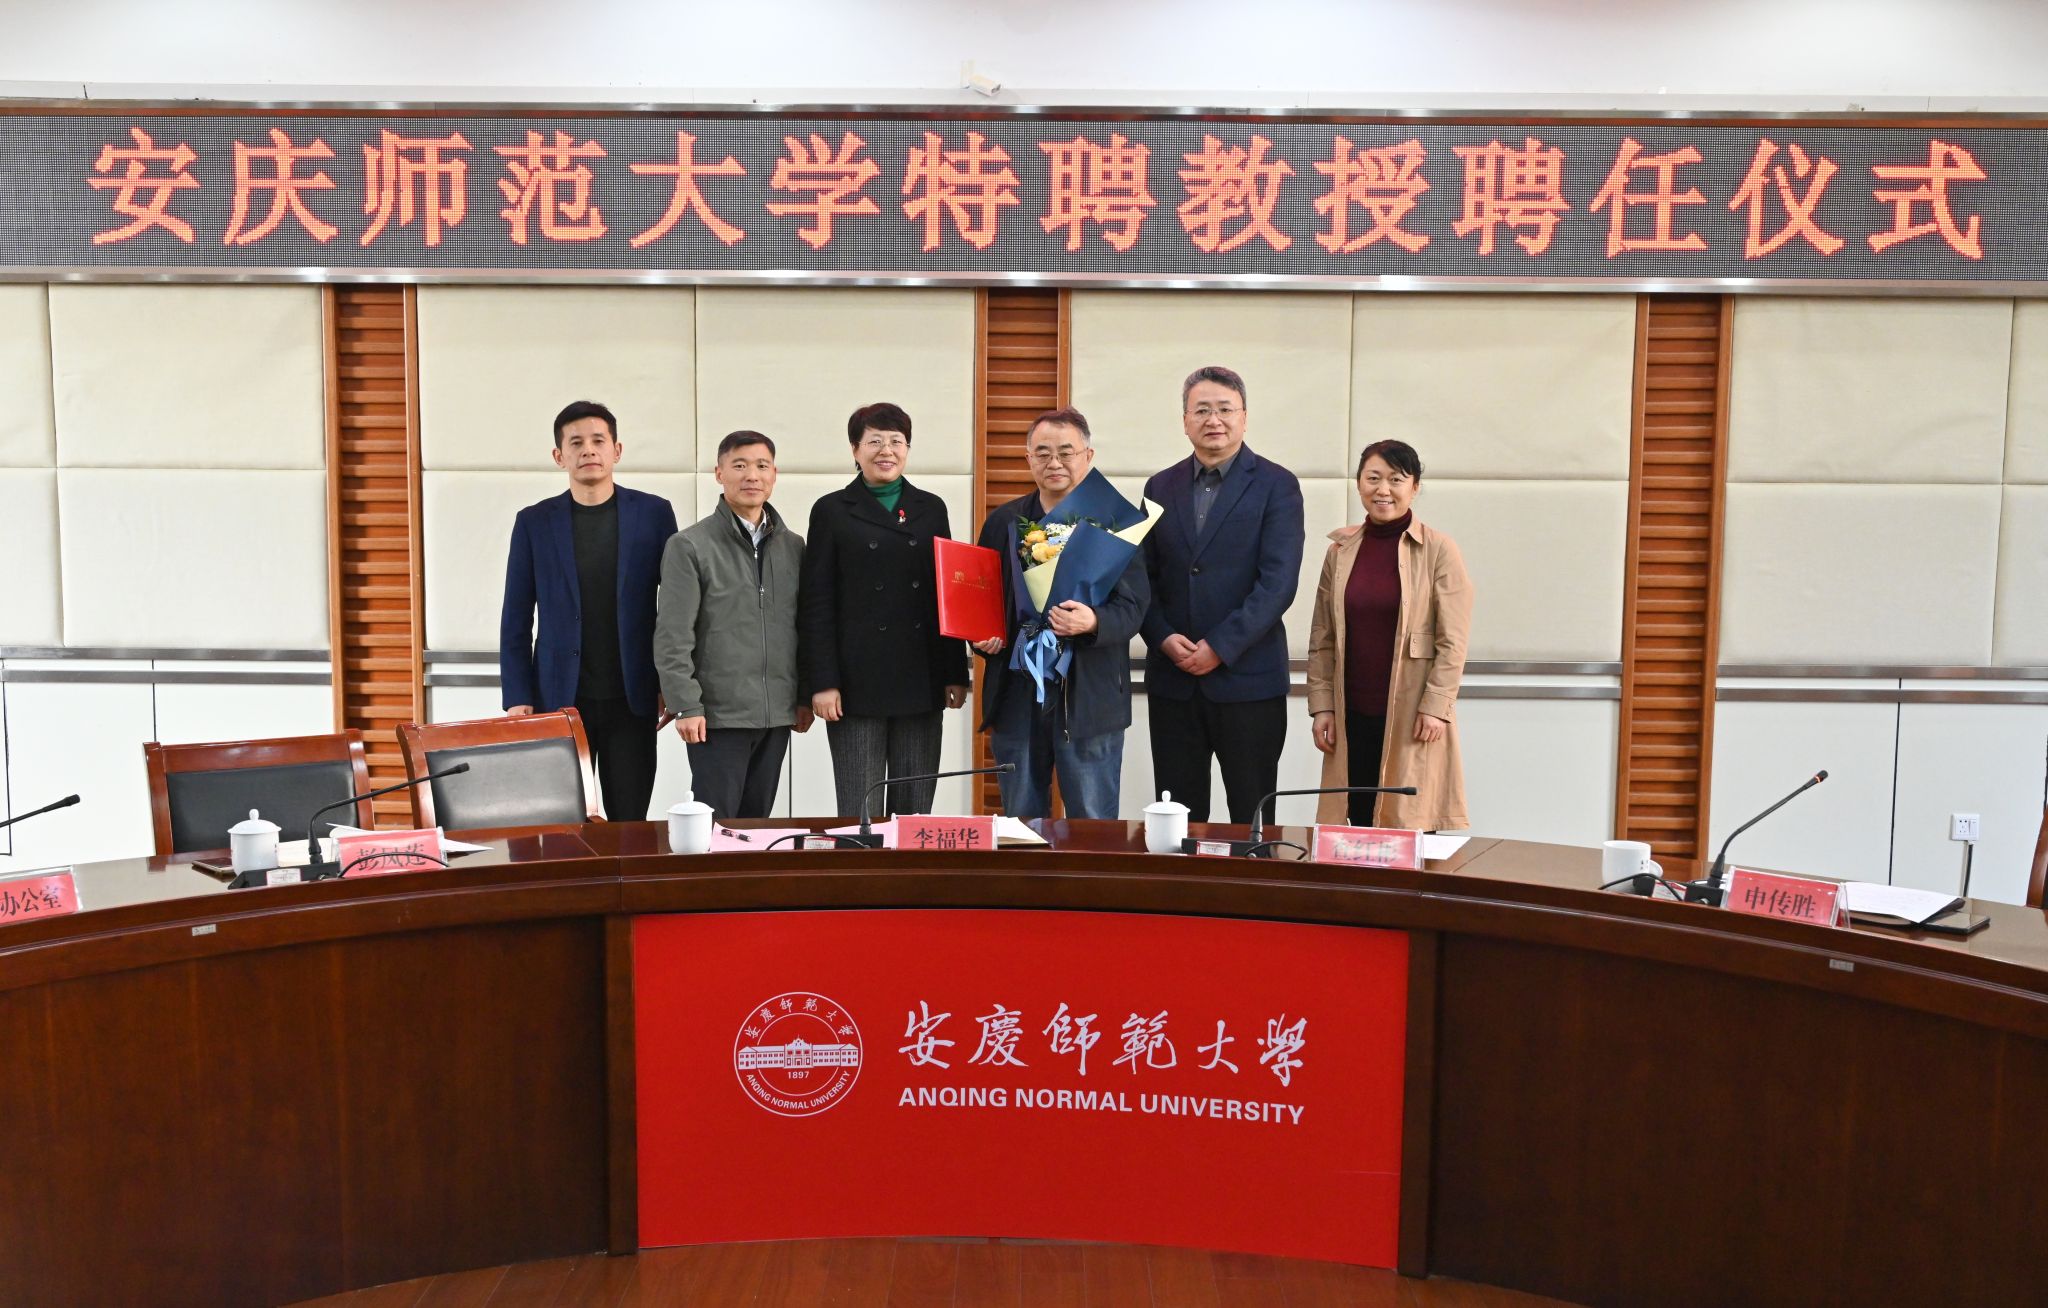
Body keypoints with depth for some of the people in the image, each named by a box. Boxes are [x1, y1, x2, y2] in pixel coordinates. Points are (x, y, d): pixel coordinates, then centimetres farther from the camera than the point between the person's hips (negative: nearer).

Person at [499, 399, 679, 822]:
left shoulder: (653, 513, 3)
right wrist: (517, 698, -2)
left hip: (632, 698, 0)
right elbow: (516, 620, 5)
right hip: (559, 698, 0)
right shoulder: (534, 522, 5)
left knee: (630, 822, 2)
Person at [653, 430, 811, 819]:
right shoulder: (689, 546, -3)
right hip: (717, 714, -4)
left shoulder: (793, 546, 11)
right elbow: (672, 637, -7)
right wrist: (686, 706, -13)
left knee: (756, 823, 10)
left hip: (777, 714, 4)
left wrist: (806, 696, 10)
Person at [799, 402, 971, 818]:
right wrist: (822, 683, -9)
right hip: (857, 684, -3)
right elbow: (816, 605, -1)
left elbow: (947, 596, 11)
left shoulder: (931, 509, 12)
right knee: (860, 813, 0)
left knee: (916, 810, 7)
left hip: (920, 683, 3)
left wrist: (955, 674, 5)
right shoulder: (832, 511, 3)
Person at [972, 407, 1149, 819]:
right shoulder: (1002, 522, 11)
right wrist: (981, 637, -5)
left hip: (1088, 698, -3)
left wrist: (1093, 622, -27)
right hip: (1016, 695, 3)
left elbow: (1133, 606, -6)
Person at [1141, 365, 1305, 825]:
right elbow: (1144, 576, 9)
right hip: (1172, 679, 4)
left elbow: (1278, 581, -10)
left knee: (1252, 820, 3)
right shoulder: (1161, 487, 12)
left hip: (1247, 677, -3)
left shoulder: (1276, 486, -1)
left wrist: (1220, 646, -15)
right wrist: (1164, 638, -7)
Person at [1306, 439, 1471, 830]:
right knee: (1360, 824, 5)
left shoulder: (1439, 550, -4)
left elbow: (1452, 641, -5)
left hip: (1412, 716, -3)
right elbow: (1321, 637, 9)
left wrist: (1435, 707, -10)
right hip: (1353, 716, 4)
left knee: (1411, 824, -2)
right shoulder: (1341, 549, 7)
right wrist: (1321, 705, 4)